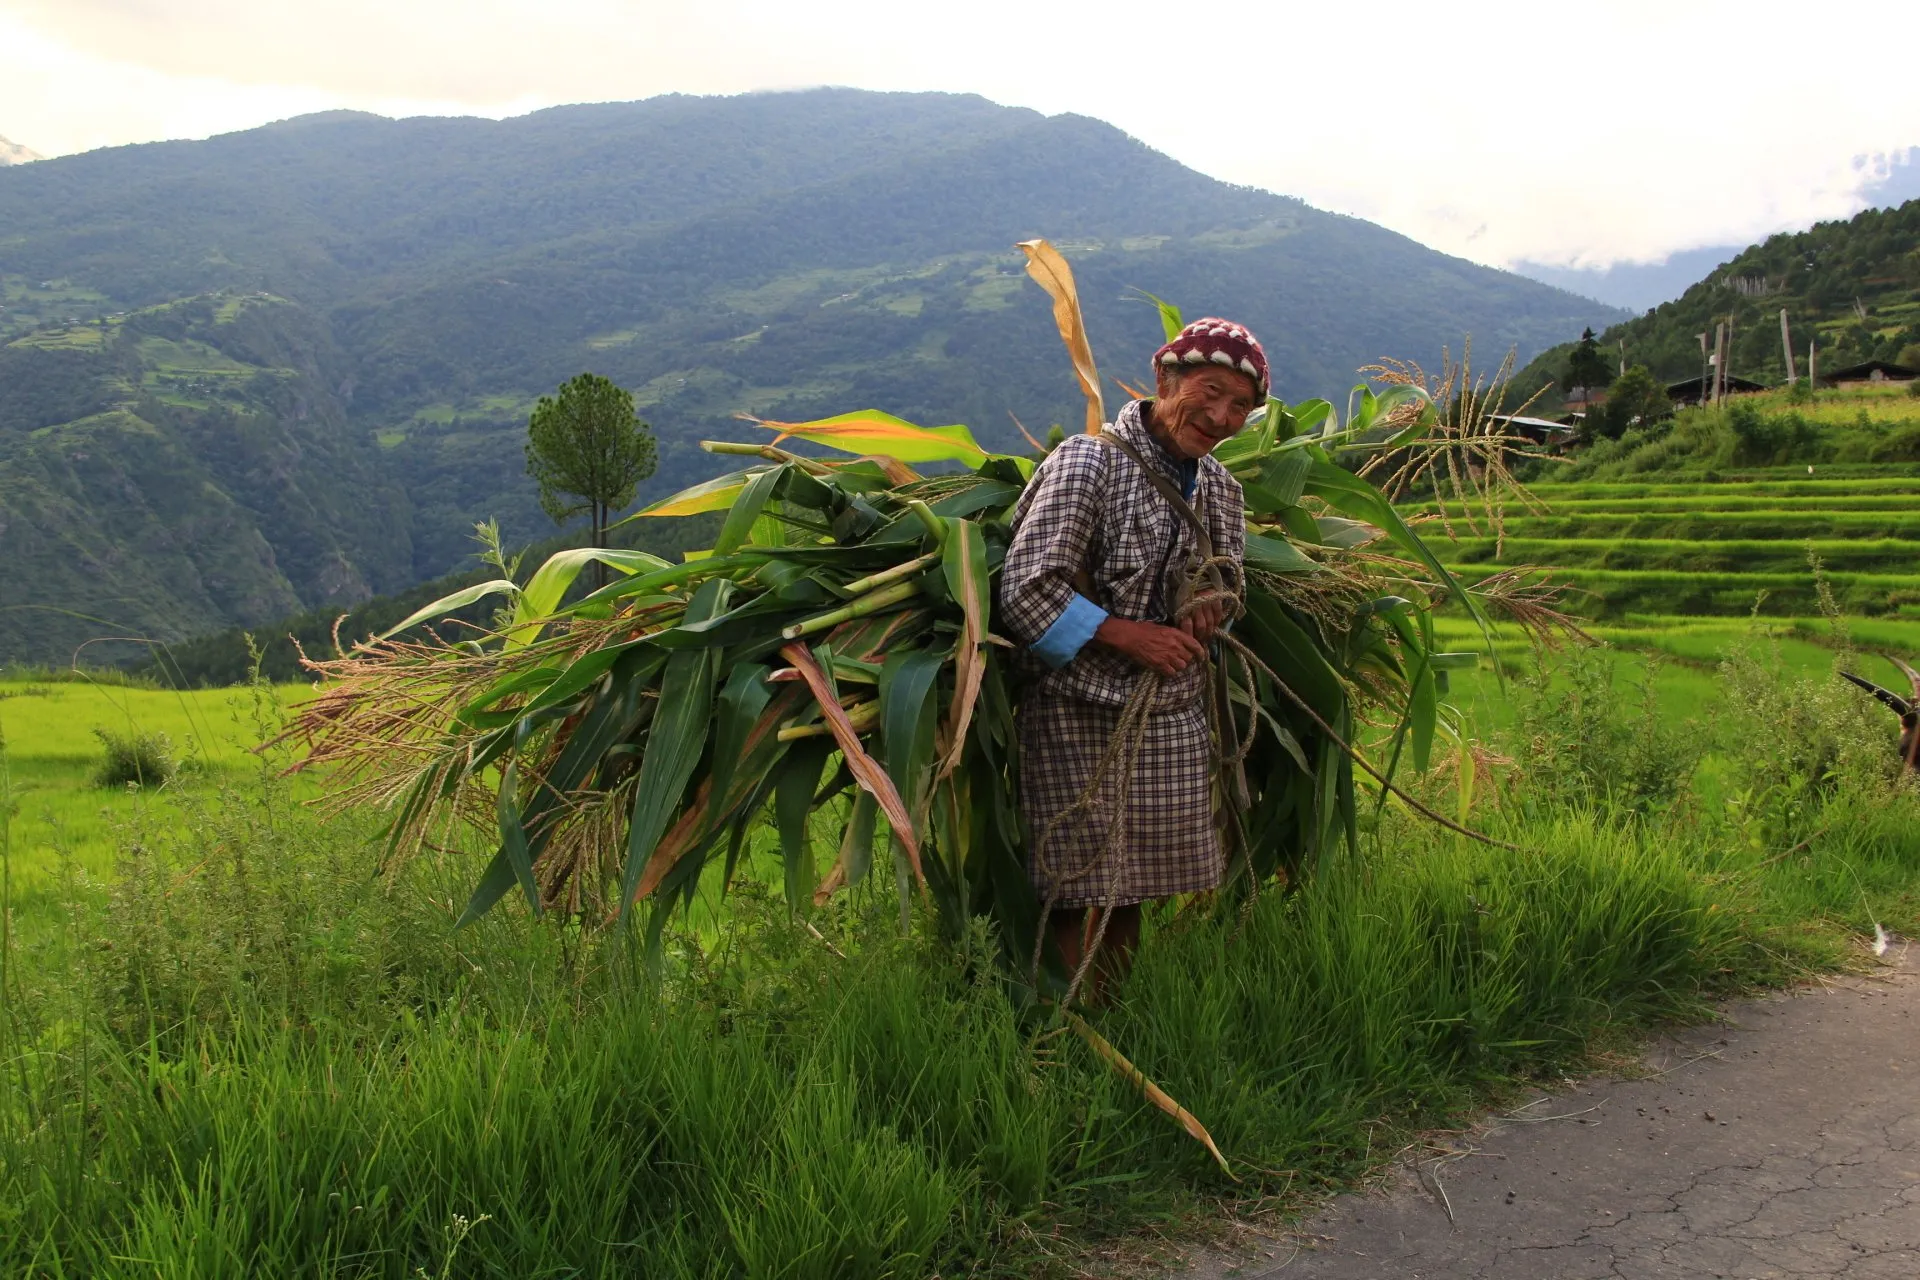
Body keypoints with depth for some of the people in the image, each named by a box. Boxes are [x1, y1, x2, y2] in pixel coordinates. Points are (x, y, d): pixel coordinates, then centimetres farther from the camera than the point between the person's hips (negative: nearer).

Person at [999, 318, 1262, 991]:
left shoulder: (1220, 486, 10)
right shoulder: (1086, 462, -13)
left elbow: (1227, 578, 23)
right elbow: (1027, 590, -16)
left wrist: (1211, 605, -1)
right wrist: (1125, 634, -18)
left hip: (1173, 721, 7)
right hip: (1082, 715, -6)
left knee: (1132, 890, 14)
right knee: (1082, 897, -1)